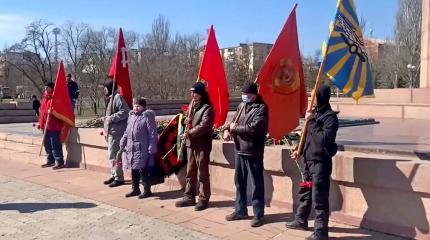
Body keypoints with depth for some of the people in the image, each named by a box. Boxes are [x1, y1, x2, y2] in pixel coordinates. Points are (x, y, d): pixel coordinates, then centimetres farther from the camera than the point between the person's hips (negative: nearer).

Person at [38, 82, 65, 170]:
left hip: (53, 126, -9)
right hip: (45, 126, 9)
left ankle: (59, 162, -1)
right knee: (47, 144, 15)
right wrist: (40, 123, 20)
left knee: (55, 145, -7)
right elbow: (42, 110, 20)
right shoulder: (45, 98, 15)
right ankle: (50, 161, 26)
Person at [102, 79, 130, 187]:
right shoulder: (110, 98, 18)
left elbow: (125, 111, -22)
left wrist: (112, 118, -19)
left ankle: (119, 178, 0)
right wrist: (106, 130, 20)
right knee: (111, 154, 17)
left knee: (115, 155, -7)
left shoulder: (117, 97, -12)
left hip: (116, 132, -10)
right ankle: (114, 175, 28)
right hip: (111, 131, 10)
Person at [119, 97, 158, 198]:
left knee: (143, 170, -4)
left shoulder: (147, 117, -10)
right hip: (131, 148, 7)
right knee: (134, 170, 15)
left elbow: (152, 134, -12)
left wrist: (151, 149, -15)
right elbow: (127, 132, 20)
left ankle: (147, 190, 8)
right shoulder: (131, 116, 12)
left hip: (142, 149, -7)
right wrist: (122, 144, 17)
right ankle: (135, 189, 28)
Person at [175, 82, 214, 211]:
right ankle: (189, 197, 23)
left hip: (202, 145, -8)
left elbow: (204, 126, -21)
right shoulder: (193, 106, 16)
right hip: (191, 144, 8)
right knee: (190, 172, 13)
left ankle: (204, 199, 9)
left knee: (202, 173, 0)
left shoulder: (207, 108, -11)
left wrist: (189, 133, -15)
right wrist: (187, 122, 5)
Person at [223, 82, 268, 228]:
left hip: (253, 152, -7)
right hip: (239, 150, 8)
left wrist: (235, 128, -12)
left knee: (257, 184, 2)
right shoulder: (241, 106, 12)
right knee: (239, 181, 15)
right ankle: (240, 210, 29)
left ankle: (258, 215, 12)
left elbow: (253, 128, -23)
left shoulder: (261, 108, -12)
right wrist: (228, 130, -2)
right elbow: (235, 122, 20)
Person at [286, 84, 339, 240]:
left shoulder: (330, 116, -13)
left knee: (319, 198, -3)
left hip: (320, 162, -9)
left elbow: (324, 138, -25)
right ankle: (301, 221, 36)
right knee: (304, 193, 20)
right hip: (307, 160, 9)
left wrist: (312, 121, -19)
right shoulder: (315, 113, 10)